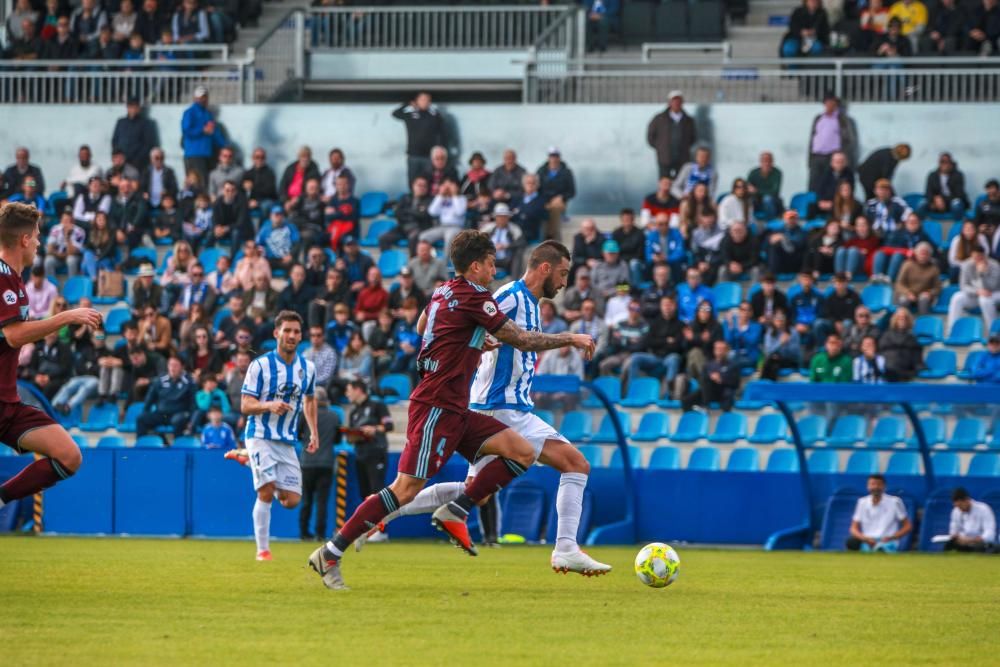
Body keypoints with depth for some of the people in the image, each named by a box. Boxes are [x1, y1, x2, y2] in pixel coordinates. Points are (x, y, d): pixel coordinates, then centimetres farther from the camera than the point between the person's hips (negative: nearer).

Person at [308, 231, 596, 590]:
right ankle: (330, 553, -8)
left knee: (522, 452, 1)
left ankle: (454, 513, 0)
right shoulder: (474, 298, -14)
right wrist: (572, 339, 1)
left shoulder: (444, 292, 13)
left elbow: (422, 326, 34)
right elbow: (523, 341, -11)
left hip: (454, 411, 10)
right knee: (407, 489, -13)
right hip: (437, 408, -10)